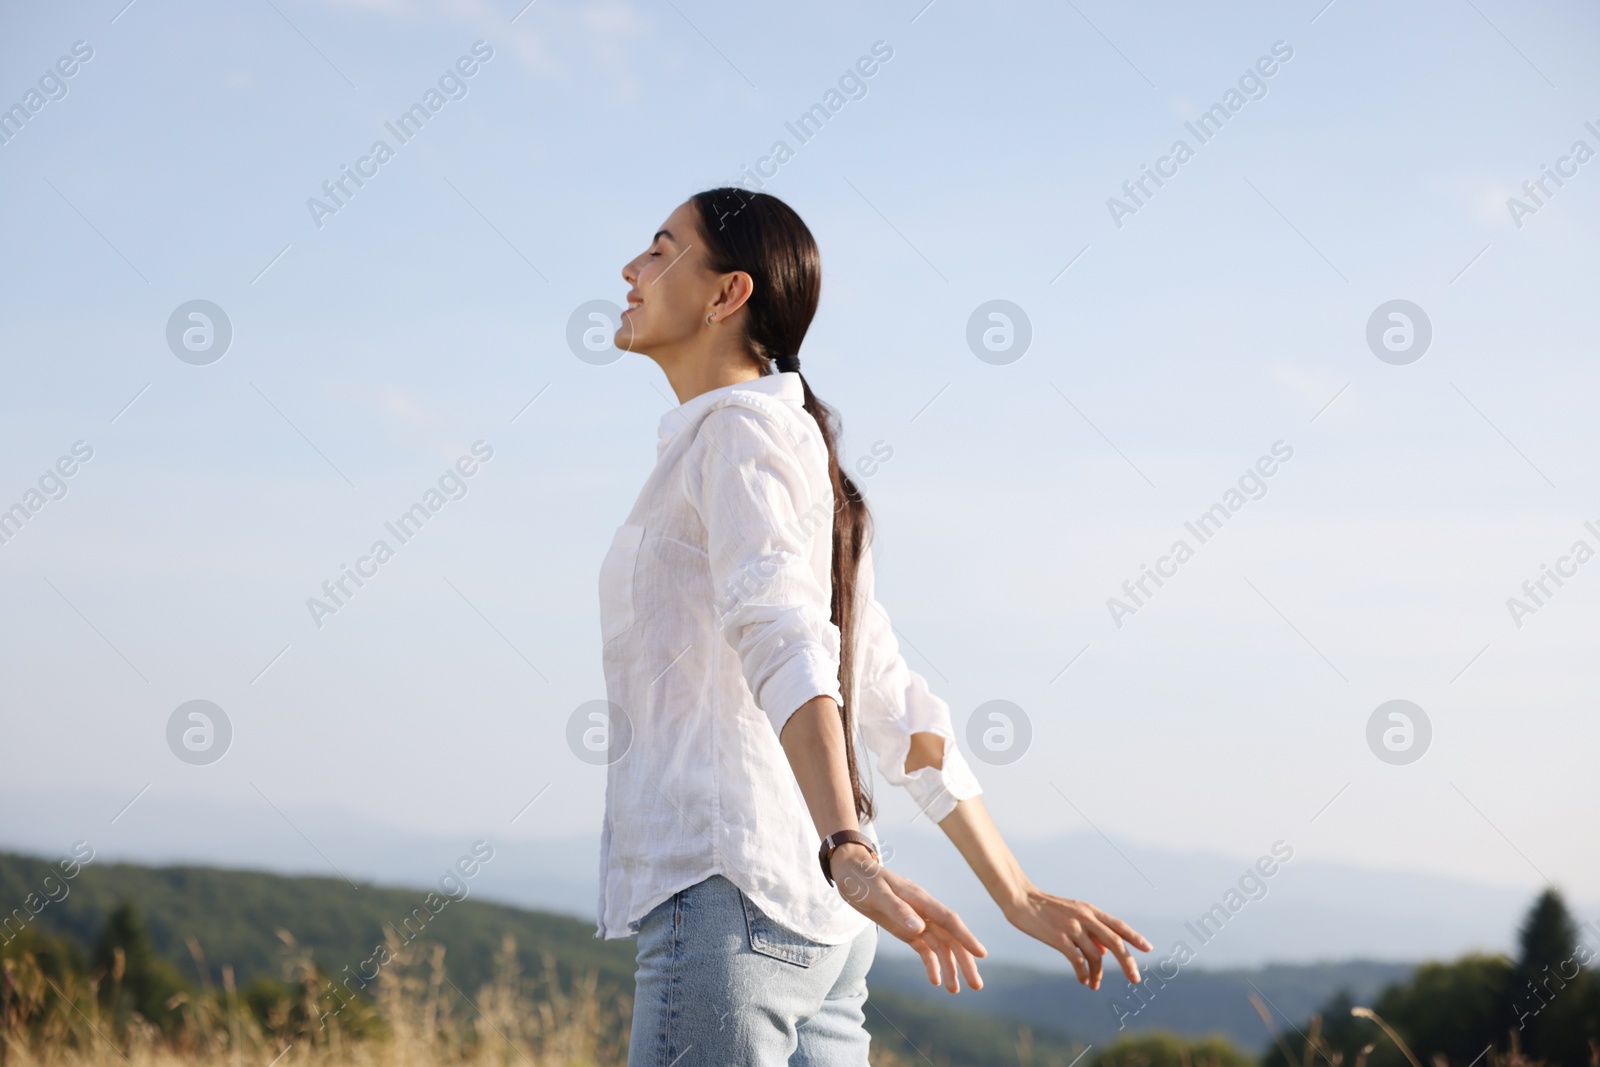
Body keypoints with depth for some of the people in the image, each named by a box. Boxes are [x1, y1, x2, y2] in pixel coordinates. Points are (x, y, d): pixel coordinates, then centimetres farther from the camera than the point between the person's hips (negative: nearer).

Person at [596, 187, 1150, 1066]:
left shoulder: (737, 431, -3)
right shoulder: (807, 470, 26)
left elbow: (786, 646, -21)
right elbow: (899, 711, 23)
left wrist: (845, 852, -34)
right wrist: (1019, 896, 21)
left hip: (727, 896, -9)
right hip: (815, 927, 9)